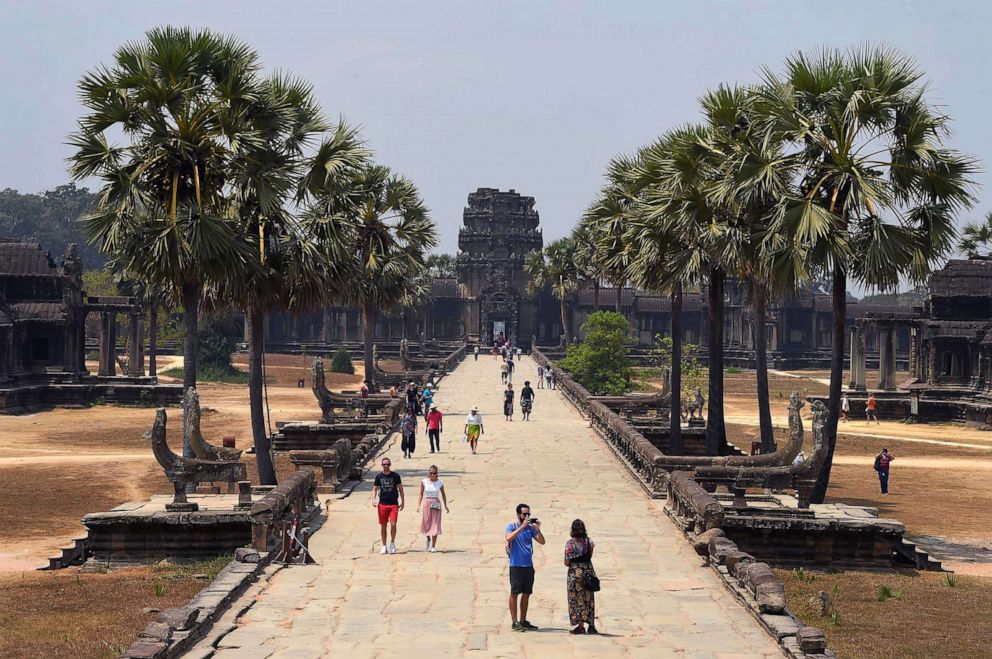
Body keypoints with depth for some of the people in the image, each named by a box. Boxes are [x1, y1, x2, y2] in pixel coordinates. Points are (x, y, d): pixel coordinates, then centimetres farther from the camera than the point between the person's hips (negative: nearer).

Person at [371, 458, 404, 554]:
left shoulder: (395, 476, 2)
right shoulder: (379, 477, 5)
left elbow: (400, 488, 8)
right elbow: (375, 489, 9)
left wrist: (402, 501, 5)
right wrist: (373, 499, -7)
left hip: (394, 504, -1)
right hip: (382, 504, 2)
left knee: (393, 524, -13)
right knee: (383, 526, 4)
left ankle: (392, 543, 7)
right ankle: (384, 546, 14)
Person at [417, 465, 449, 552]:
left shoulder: (440, 482, -3)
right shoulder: (424, 482, -3)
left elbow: (443, 495, 8)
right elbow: (421, 494, 4)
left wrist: (446, 506, 7)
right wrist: (418, 505, -3)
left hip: (436, 505, -1)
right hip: (427, 504, 1)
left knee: (435, 526, -1)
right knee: (425, 525, 4)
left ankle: (433, 546, 6)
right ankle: (428, 539, 35)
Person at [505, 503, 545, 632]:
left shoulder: (530, 528, 9)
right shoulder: (512, 527, -4)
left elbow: (542, 542, 3)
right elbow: (508, 538, -25)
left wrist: (537, 530, -14)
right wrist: (522, 526, -27)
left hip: (529, 565, 6)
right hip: (516, 565, -6)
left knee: (526, 593, 10)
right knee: (514, 593, -2)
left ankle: (523, 621, 19)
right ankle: (515, 622, 0)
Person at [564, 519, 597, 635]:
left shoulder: (570, 543, -12)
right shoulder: (589, 542, 2)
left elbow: (567, 562, -11)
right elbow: (590, 556, 12)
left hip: (575, 573, -4)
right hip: (589, 572, 4)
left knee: (577, 599, 4)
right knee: (589, 599, 11)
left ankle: (581, 626, 5)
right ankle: (591, 626, 11)